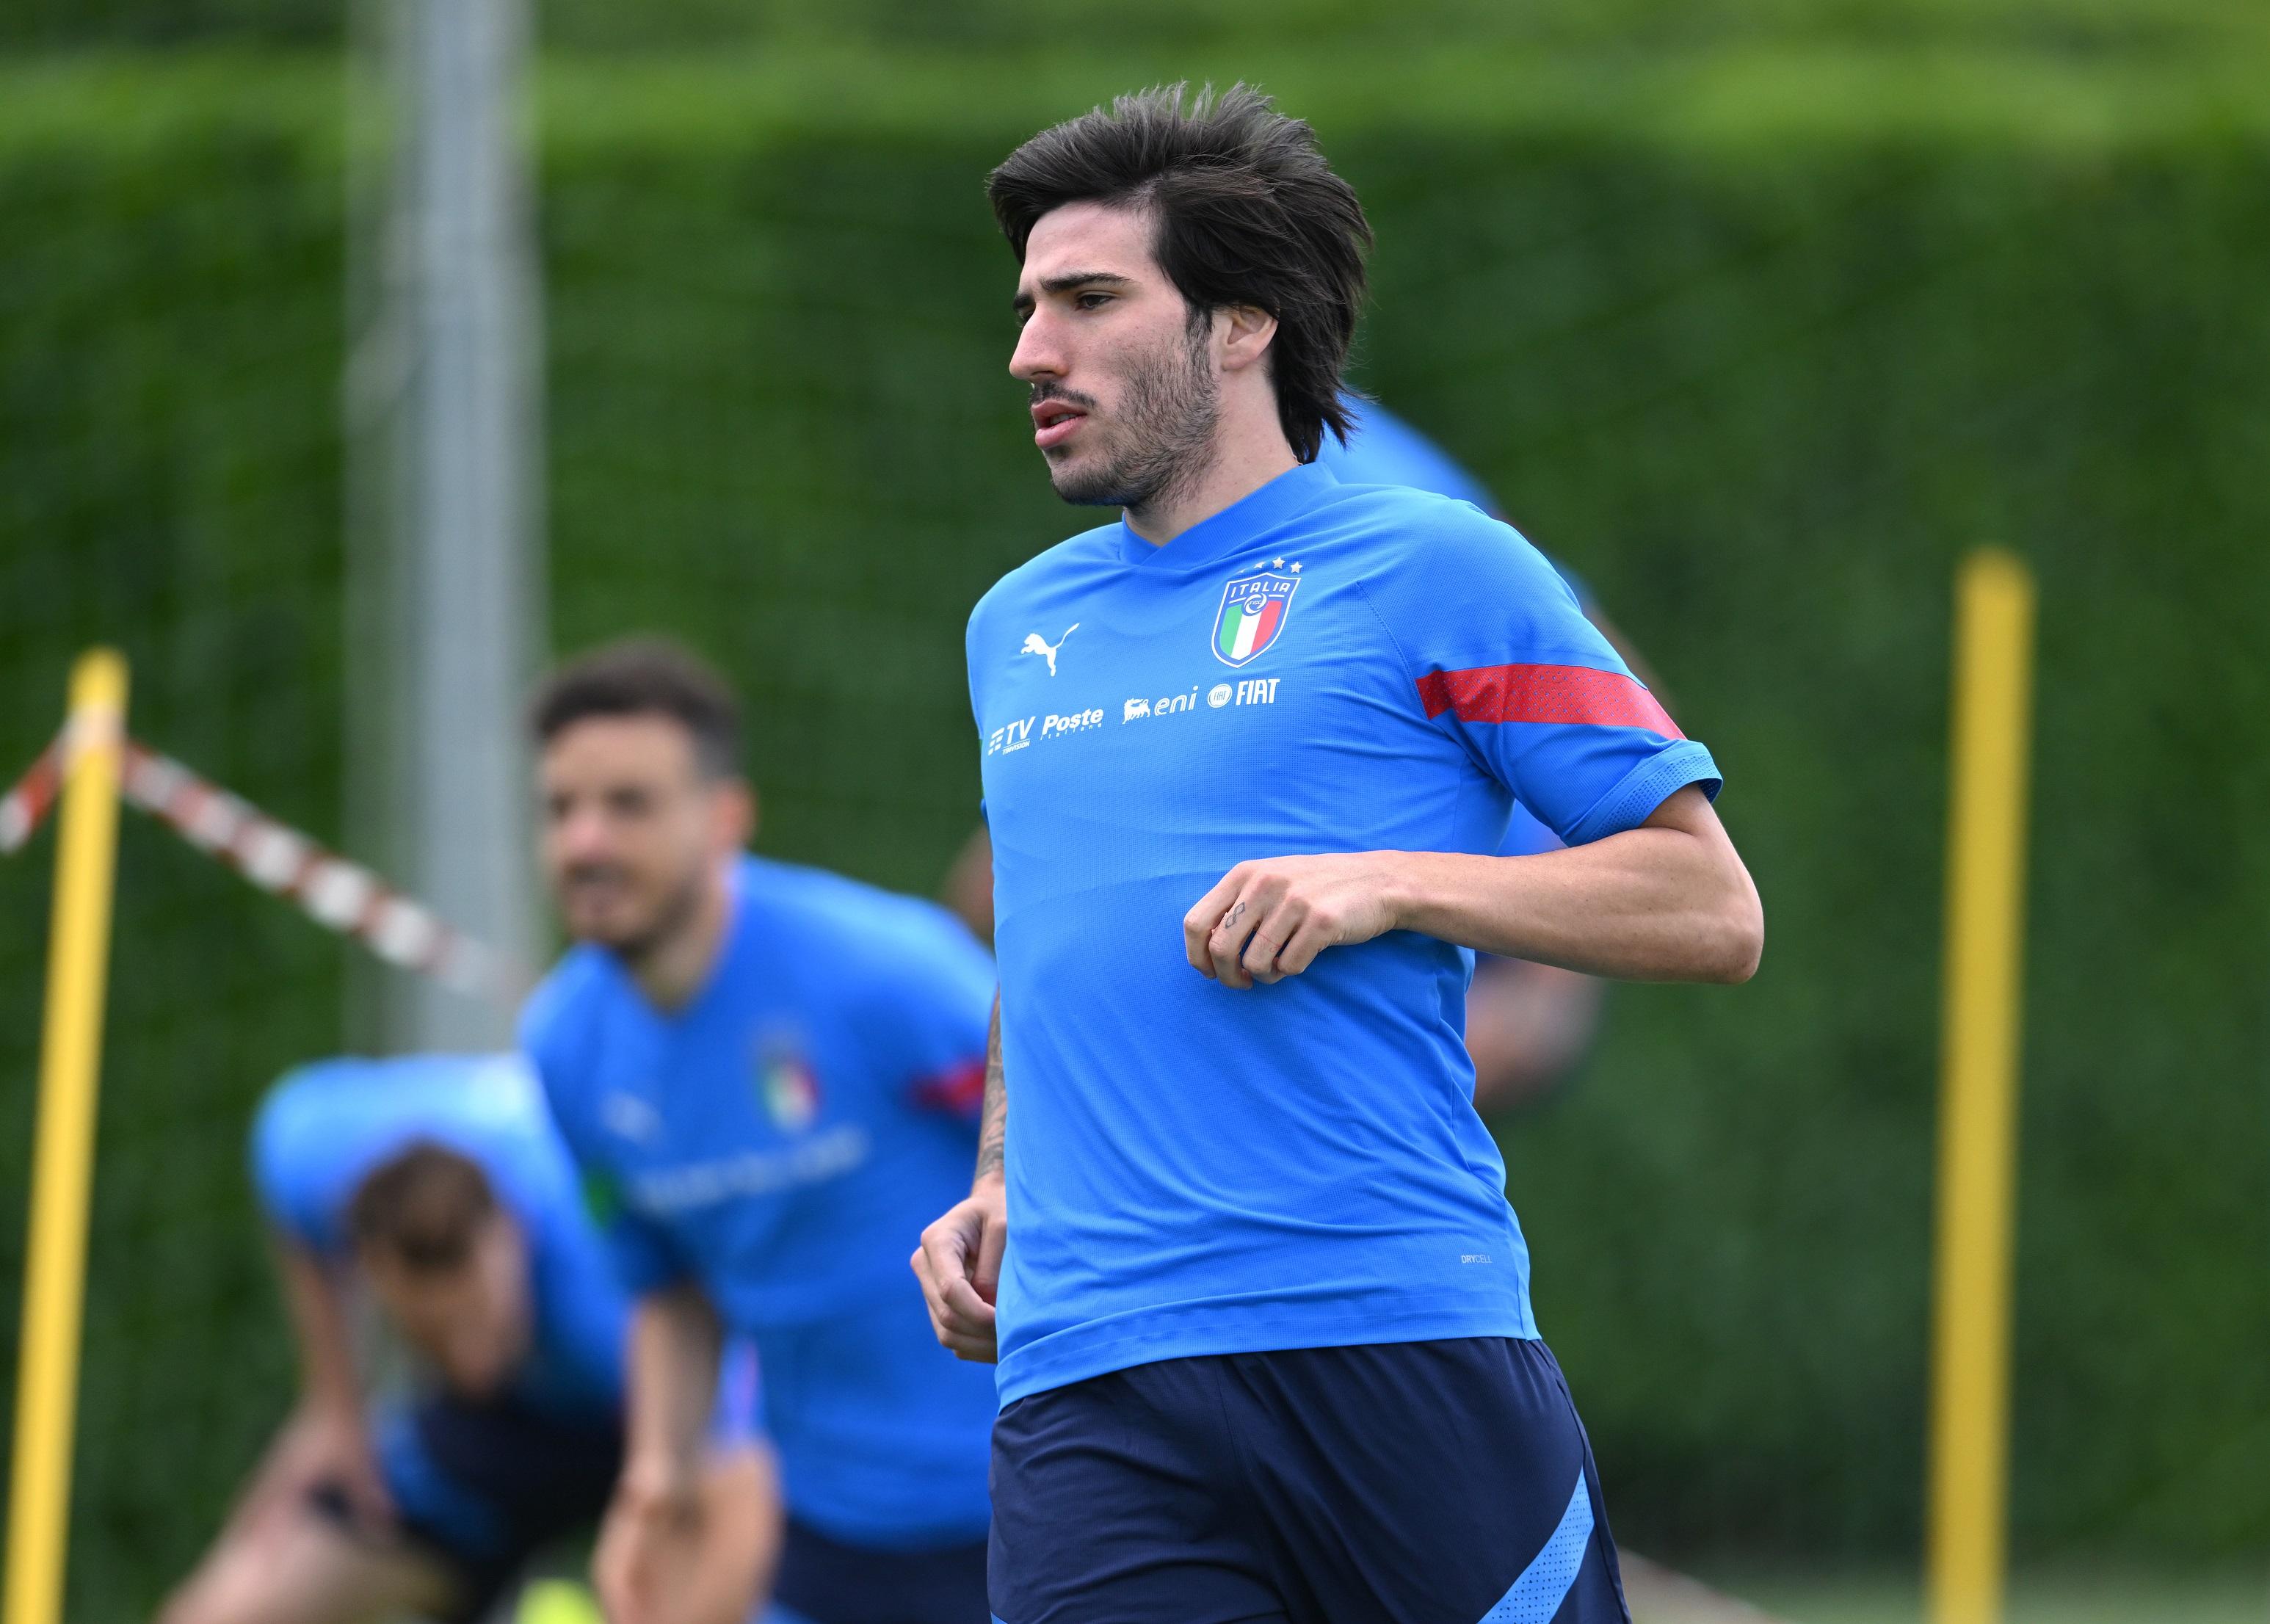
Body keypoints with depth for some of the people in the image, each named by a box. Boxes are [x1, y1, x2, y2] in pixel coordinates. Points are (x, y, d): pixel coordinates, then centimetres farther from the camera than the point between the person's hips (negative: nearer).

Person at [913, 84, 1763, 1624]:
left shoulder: (1432, 571, 2)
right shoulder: (1018, 628, 21)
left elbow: (1714, 909, 0)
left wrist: (1392, 886, -12)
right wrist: (999, 1193, 15)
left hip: (1395, 1339, -4)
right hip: (1084, 1390, 4)